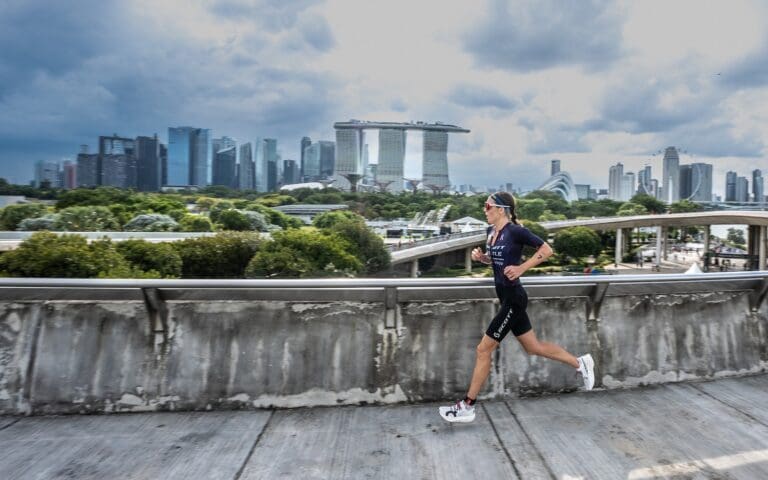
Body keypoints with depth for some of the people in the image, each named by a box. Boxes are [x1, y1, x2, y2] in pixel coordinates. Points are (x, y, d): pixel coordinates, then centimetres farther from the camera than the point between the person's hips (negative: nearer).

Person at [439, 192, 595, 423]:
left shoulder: (515, 231, -16)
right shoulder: (491, 231, 8)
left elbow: (547, 250, -11)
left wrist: (521, 268, -17)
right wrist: (480, 256, 2)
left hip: (513, 298, -9)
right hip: (507, 298, 9)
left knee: (484, 349, -4)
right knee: (533, 347, 19)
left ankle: (467, 407, 7)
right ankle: (580, 363, 35)